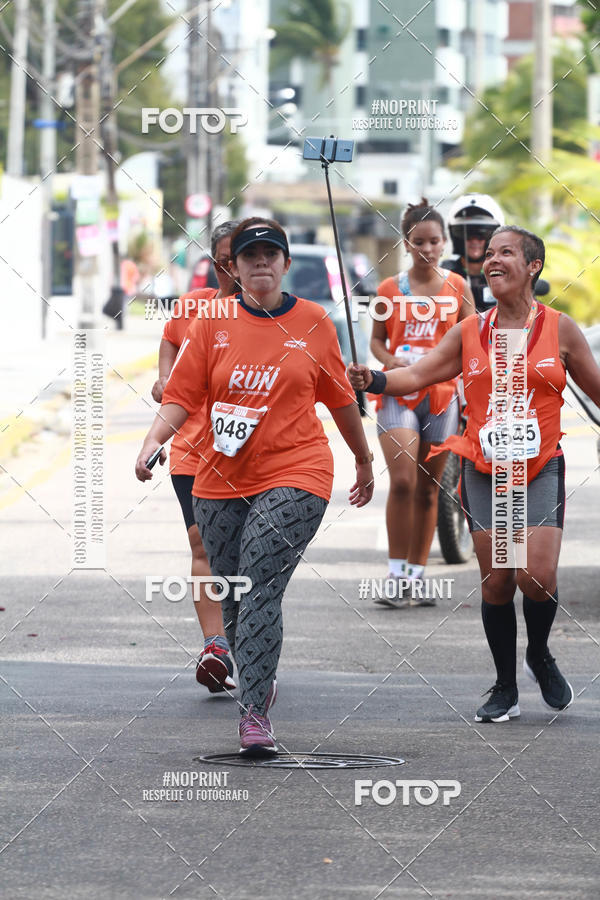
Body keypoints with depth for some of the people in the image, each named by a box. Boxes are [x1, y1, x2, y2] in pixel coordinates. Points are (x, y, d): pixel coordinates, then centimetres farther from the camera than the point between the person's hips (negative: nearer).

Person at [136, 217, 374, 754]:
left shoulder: (312, 322, 3)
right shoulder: (213, 323, 4)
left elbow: (339, 397, 15)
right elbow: (182, 396, 3)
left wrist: (364, 460, 25)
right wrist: (153, 442, -15)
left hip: (294, 476, -3)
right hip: (221, 482, 3)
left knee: (261, 588, -17)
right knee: (233, 597, 7)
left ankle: (255, 713, -20)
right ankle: (258, 685, 31)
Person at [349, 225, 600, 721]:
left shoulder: (559, 329, 1)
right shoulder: (471, 332, 6)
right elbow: (418, 375, 3)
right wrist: (374, 380, -14)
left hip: (541, 470, -2)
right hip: (483, 471, 2)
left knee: (537, 575, -15)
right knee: (496, 581, 0)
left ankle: (540, 656, 16)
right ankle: (505, 689, 14)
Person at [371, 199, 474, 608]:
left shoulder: (457, 287, 6)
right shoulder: (390, 289, 3)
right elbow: (377, 338, 8)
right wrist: (389, 359, -11)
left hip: (441, 394, 2)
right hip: (398, 393, -2)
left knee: (428, 488, 5)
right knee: (402, 481, -15)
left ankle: (416, 578, 13)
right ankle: (397, 577, -10)